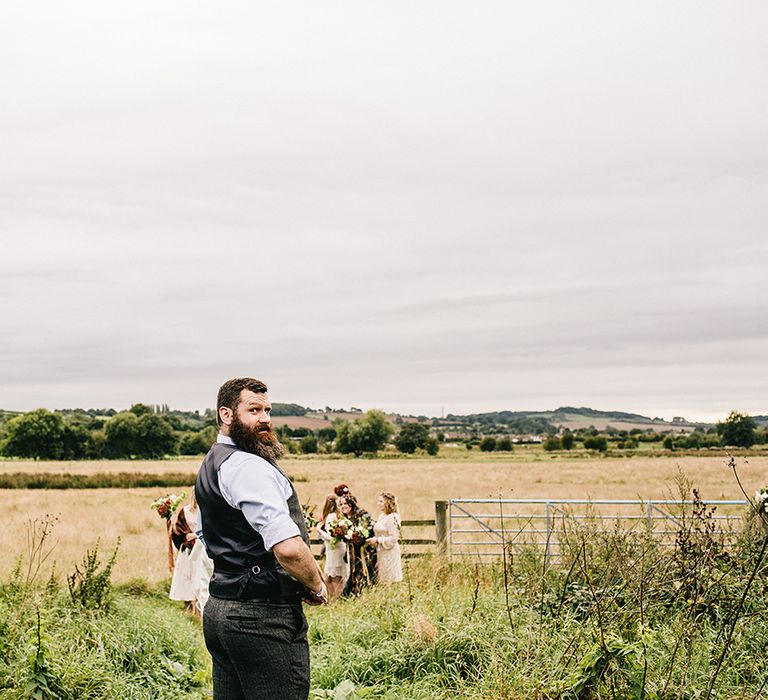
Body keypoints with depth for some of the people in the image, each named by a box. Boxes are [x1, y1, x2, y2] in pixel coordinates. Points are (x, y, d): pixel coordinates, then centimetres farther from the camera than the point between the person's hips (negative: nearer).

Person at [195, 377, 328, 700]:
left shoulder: (210, 464, 17)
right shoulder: (248, 467, -16)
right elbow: (288, 548, -26)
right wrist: (317, 587, -7)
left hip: (218, 608, 10)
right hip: (262, 615, -10)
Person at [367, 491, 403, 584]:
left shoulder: (391, 518, -14)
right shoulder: (381, 516, 12)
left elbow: (392, 539, -18)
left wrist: (377, 540, -17)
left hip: (389, 553, -9)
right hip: (381, 553, 9)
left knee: (389, 581, -4)